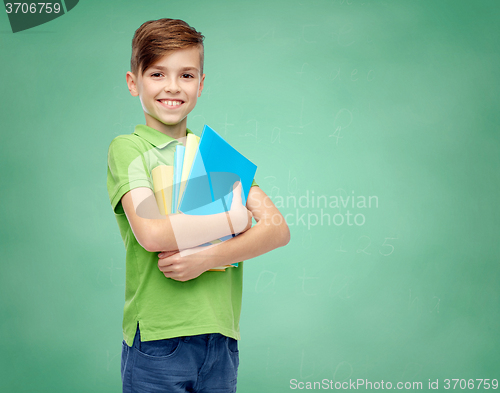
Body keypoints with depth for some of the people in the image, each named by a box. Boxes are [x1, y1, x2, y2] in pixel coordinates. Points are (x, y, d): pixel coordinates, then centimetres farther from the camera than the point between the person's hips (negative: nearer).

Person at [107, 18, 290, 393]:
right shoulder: (127, 148, -1)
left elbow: (278, 229, 1)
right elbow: (151, 232, -18)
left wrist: (208, 257, -15)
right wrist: (235, 218, -7)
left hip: (221, 338, 4)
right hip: (158, 337, -4)